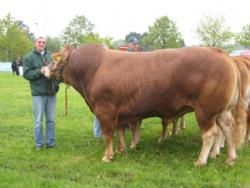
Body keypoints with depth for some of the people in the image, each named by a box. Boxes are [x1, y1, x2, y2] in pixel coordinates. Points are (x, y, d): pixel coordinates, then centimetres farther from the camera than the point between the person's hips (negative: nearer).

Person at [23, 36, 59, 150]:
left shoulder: (51, 56, 6)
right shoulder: (29, 57, -2)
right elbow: (26, 74, -8)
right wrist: (40, 71, -21)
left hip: (51, 92, 3)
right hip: (38, 93, -3)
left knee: (51, 119, 10)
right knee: (38, 121, 3)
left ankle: (50, 142, 21)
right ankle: (39, 144, 15)